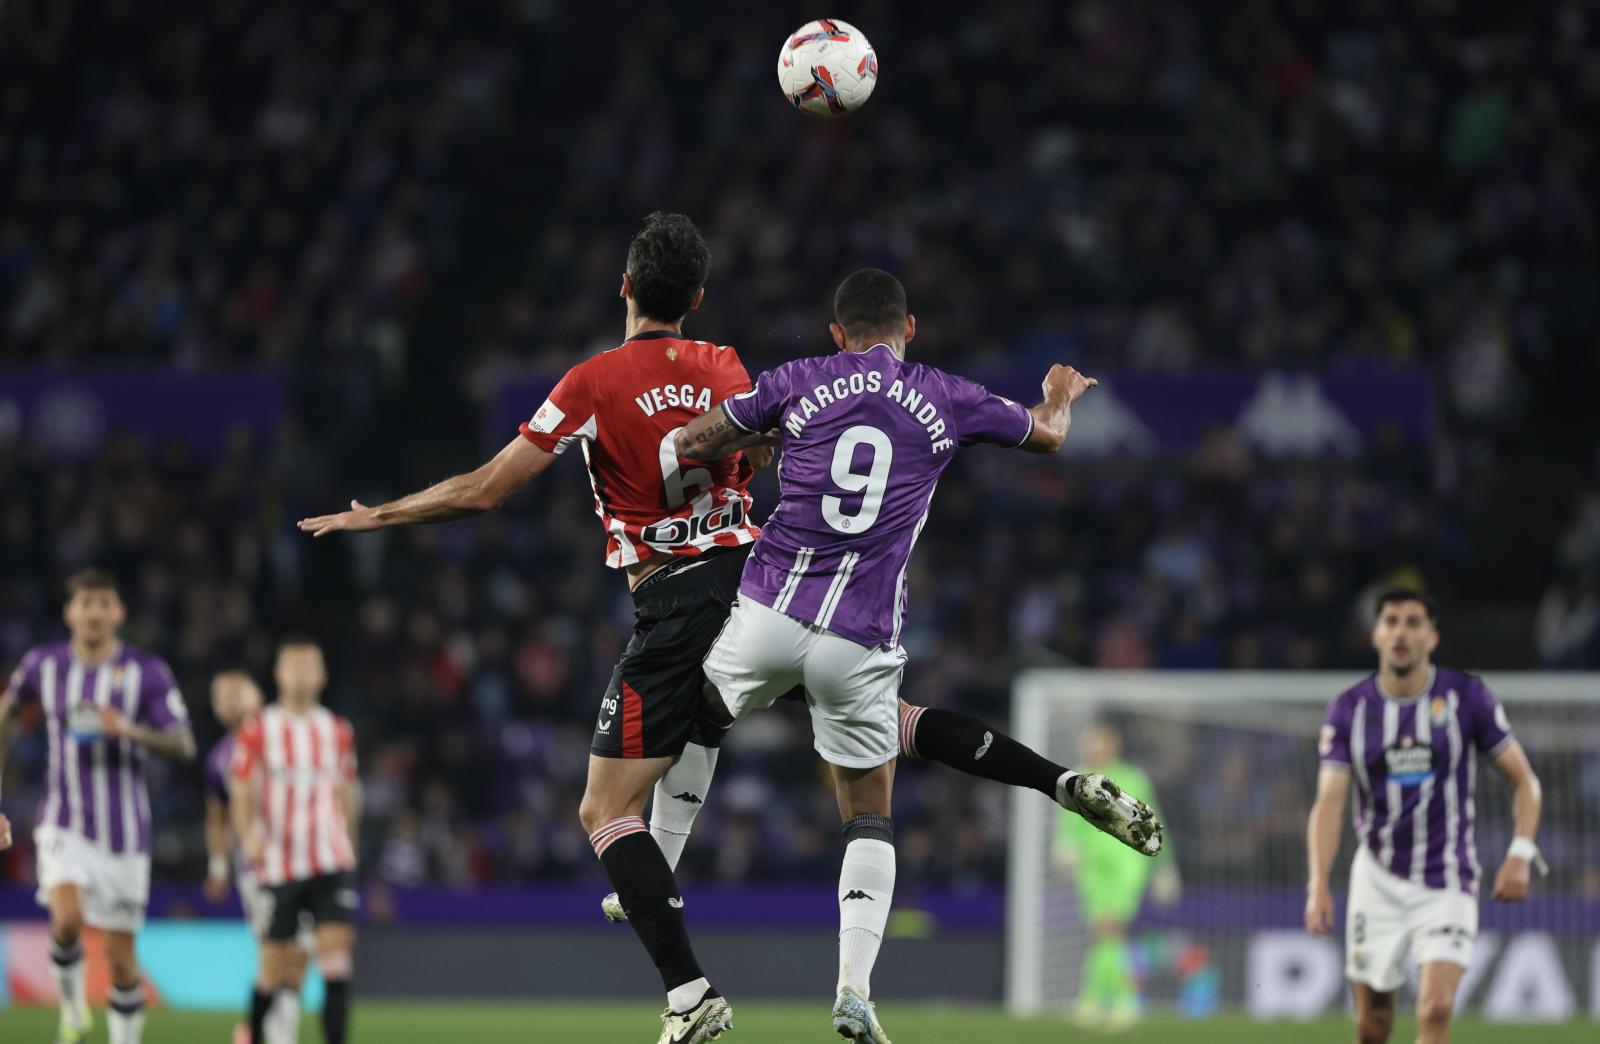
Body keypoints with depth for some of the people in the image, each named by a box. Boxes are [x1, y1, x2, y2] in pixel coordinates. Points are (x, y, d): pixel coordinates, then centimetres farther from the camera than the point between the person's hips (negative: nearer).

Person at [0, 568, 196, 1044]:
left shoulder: (147, 671, -5)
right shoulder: (44, 664, 0)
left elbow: (184, 746, -10)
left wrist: (131, 730, -27)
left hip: (125, 834, 0)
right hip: (65, 826, 0)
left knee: (121, 959, 2)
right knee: (67, 919, -26)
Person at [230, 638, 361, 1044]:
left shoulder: (338, 732, 8)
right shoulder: (256, 732, -1)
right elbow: (242, 796, -5)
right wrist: (249, 836, -24)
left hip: (331, 863, 2)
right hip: (278, 866, -2)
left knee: (337, 947, -15)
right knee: (274, 967, 2)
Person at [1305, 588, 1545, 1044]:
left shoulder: (1466, 697, -4)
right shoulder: (1349, 710, -2)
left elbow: (1523, 780, 2)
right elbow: (1328, 802, -8)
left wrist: (1520, 854, -12)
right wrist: (1319, 883, -22)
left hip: (1447, 884, -2)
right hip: (1377, 881, 2)